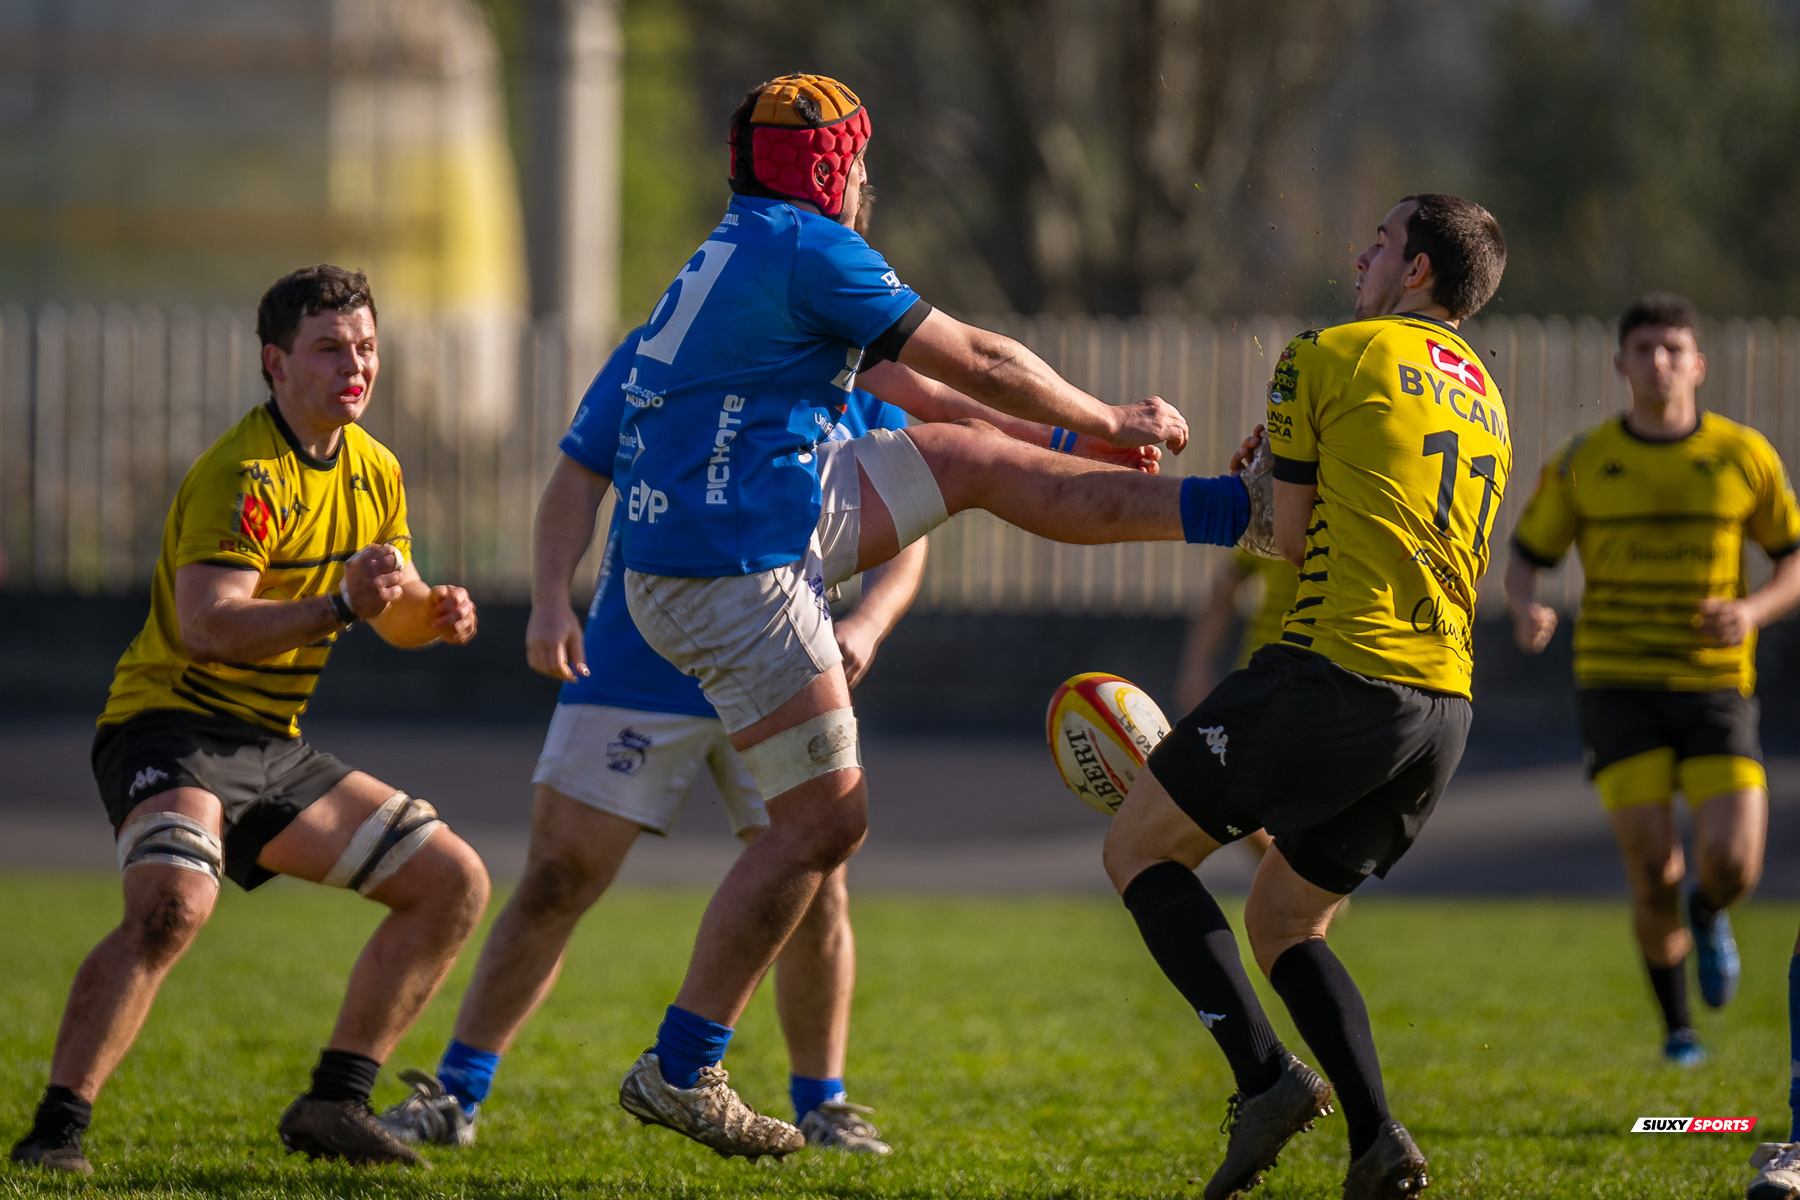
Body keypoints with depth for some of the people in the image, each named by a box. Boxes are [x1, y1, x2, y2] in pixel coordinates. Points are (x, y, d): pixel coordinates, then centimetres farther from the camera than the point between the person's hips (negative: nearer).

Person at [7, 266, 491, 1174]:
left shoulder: (374, 471, 9)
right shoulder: (244, 476, -18)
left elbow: (391, 607, 20)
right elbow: (207, 624, -30)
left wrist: (433, 613, -4)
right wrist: (340, 606, -42)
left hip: (272, 749, 9)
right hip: (169, 726, -9)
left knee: (455, 881, 6)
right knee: (172, 903, -35)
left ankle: (333, 1103, 7)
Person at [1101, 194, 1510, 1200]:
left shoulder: (1328, 356, 0)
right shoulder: (1486, 400, 22)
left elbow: (1293, 539, 3)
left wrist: (1265, 483, 25)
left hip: (1338, 670, -7)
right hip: (1445, 707, 7)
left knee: (1140, 848, 8)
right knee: (1285, 921, 20)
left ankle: (1267, 1076, -10)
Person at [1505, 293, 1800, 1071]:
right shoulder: (1582, 462, 0)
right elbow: (1524, 561, 7)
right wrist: (1527, 612, -18)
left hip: (1715, 686, 0)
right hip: (1618, 685, 0)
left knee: (1732, 865, -15)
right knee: (1654, 872, -10)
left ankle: (1709, 916, 25)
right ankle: (1677, 1028, 15)